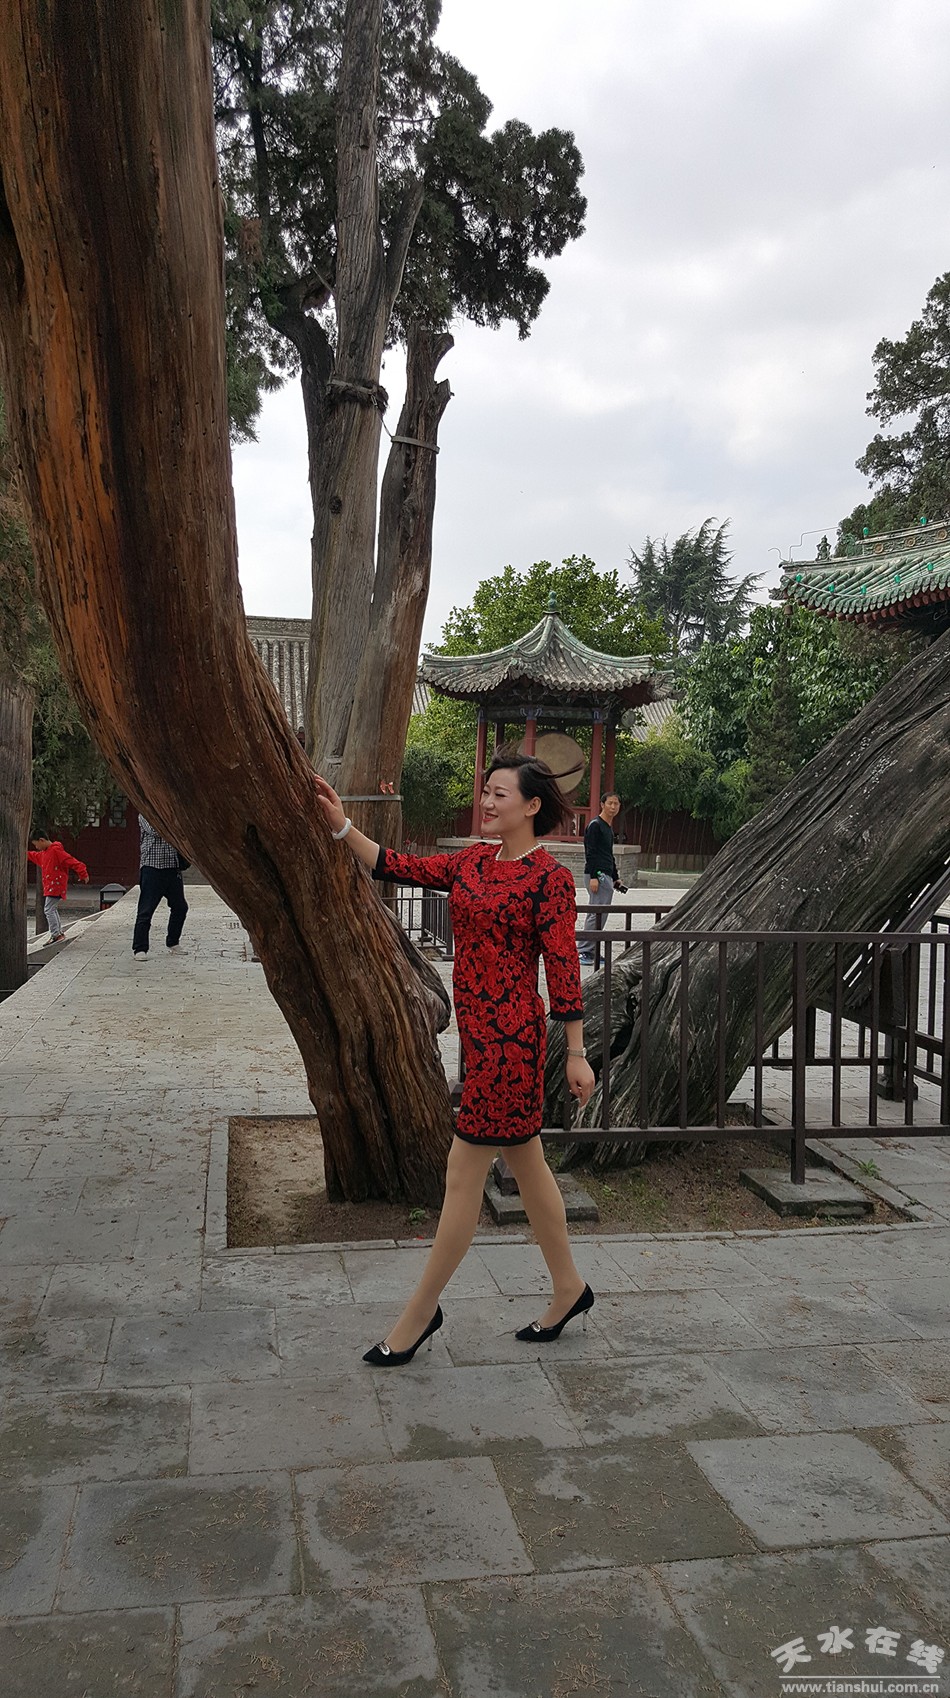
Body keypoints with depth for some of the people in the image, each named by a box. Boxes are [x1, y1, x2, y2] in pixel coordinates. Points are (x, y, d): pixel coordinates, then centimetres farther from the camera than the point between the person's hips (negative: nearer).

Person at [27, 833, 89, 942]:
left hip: (56, 886, -10)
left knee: (49, 910, -12)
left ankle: (55, 934, -12)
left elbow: (72, 862, -20)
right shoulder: (43, 853, 15)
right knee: (52, 910, 16)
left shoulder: (56, 850, -16)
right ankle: (59, 932, 25)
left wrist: (83, 875, -23)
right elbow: (33, 856, 38)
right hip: (49, 887, 10)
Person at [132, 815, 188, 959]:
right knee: (146, 911, -5)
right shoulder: (145, 814, -1)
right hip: (152, 866, -6)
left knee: (180, 907, 13)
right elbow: (155, 830, -18)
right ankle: (139, 949, 1)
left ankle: (173, 942, 31)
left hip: (173, 867, 6)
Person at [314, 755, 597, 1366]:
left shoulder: (550, 877, -11)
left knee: (463, 1175, 1)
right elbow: (401, 867, 7)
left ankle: (420, 1312, 15)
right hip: (479, 1028, 8)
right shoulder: (474, 861, 11)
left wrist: (577, 1053, -10)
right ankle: (569, 1289, 32)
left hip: (510, 1034, -8)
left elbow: (564, 969, -12)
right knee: (527, 1162, 17)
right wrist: (343, 828, -2)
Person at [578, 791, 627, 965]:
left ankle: (591, 951, 13)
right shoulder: (595, 825, -8)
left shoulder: (609, 828, 21)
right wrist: (593, 877, -22)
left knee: (601, 915, 9)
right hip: (597, 875, -10)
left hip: (607, 877, 10)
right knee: (596, 913, -12)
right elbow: (590, 853, -15)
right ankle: (583, 951, -10)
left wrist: (615, 878, 25)